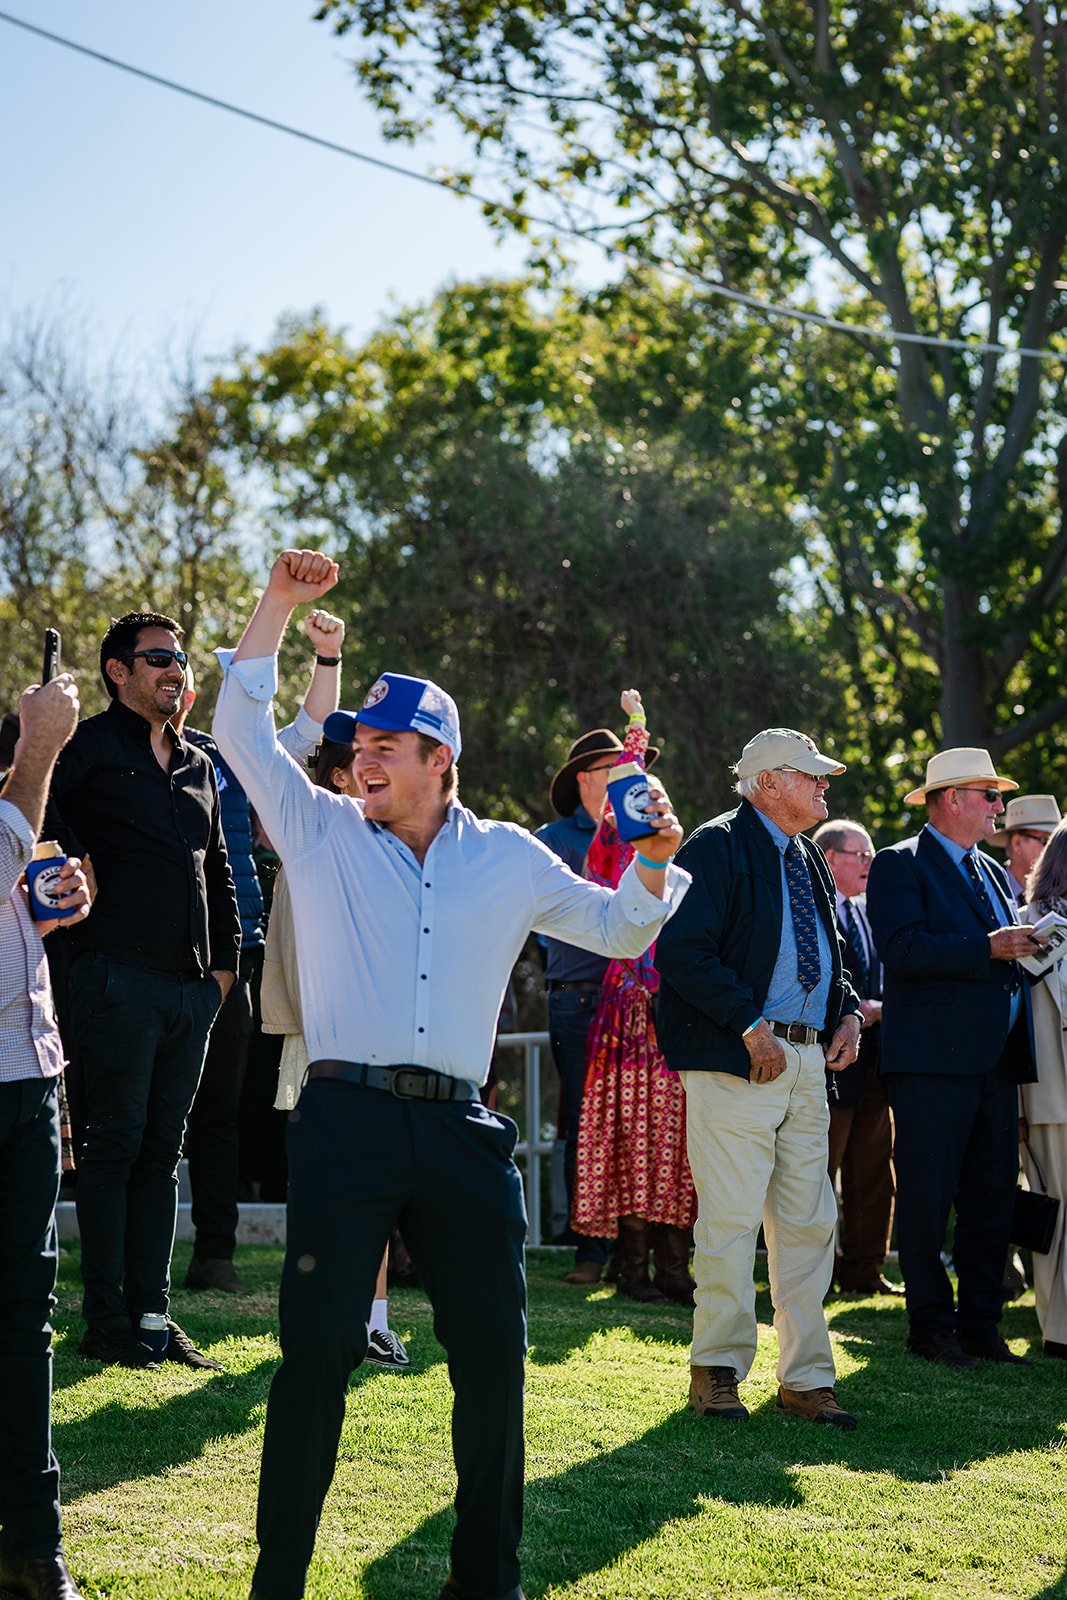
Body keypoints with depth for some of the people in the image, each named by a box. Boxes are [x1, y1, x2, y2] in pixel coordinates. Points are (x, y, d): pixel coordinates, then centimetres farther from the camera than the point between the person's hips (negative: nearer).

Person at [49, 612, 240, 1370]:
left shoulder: (198, 766, 19)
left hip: (192, 987, 6)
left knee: (162, 1151, 9)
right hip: (120, 978, -6)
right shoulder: (90, 746, -1)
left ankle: (154, 1309, 14)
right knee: (115, 1144, -3)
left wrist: (226, 960, 15)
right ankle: (107, 1319, 2)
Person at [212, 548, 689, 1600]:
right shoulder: (322, 833, 10)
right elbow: (241, 728, 4)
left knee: (493, 1355, 5)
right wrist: (279, 605, -1)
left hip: (460, 1128, 2)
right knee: (318, 1349, -6)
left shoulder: (509, 858, 14)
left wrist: (652, 865, 1)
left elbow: (616, 931, 20)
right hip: (346, 1119, -2)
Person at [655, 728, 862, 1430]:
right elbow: (682, 951, -16)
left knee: (809, 1221, 8)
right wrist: (751, 1026, -18)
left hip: (808, 1061, 8)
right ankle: (717, 1370, 7)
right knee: (732, 1219, -6)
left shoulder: (811, 860, 21)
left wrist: (849, 1012, 9)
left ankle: (806, 1378, 15)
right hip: (738, 1058, -8)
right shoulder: (717, 846, -6)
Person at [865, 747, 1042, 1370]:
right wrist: (988, 949, -21)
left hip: (997, 1061, 8)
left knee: (993, 1200, 8)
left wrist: (1028, 948, 2)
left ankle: (981, 1325, 16)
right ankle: (931, 1326, 6)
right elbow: (902, 948, -17)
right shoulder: (900, 865, -3)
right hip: (935, 1061, -7)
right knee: (927, 1200, -2)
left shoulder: (994, 874, 22)